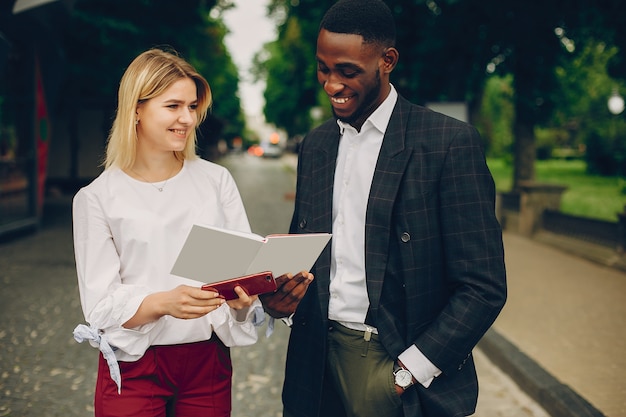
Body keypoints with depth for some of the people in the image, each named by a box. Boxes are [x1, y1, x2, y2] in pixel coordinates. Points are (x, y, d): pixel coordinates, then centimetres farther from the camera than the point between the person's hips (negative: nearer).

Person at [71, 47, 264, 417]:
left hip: (209, 361, 3)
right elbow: (101, 305, -8)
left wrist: (242, 296, -20)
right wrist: (164, 302, -26)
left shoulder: (217, 180, 2)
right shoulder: (97, 198, -5)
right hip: (135, 368, -2)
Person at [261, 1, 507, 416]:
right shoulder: (316, 145, 7)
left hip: (405, 373, -5)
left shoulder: (450, 142, -11)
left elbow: (484, 287, -12)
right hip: (321, 362, 5)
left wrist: (410, 371, -14)